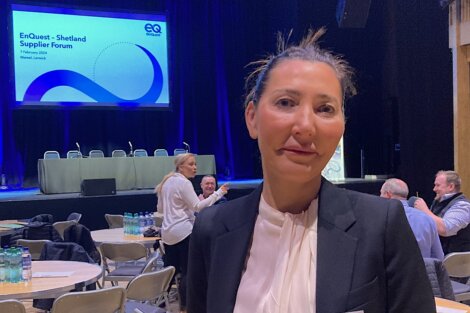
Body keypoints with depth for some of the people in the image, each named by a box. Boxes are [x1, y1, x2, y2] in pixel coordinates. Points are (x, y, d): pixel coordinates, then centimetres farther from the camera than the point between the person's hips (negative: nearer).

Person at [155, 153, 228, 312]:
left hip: (168, 232, 9)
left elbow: (160, 208, 20)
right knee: (188, 271, -3)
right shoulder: (184, 182, -11)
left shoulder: (167, 181, 14)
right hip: (183, 231, -8)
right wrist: (218, 193, -16)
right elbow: (197, 206, -16)